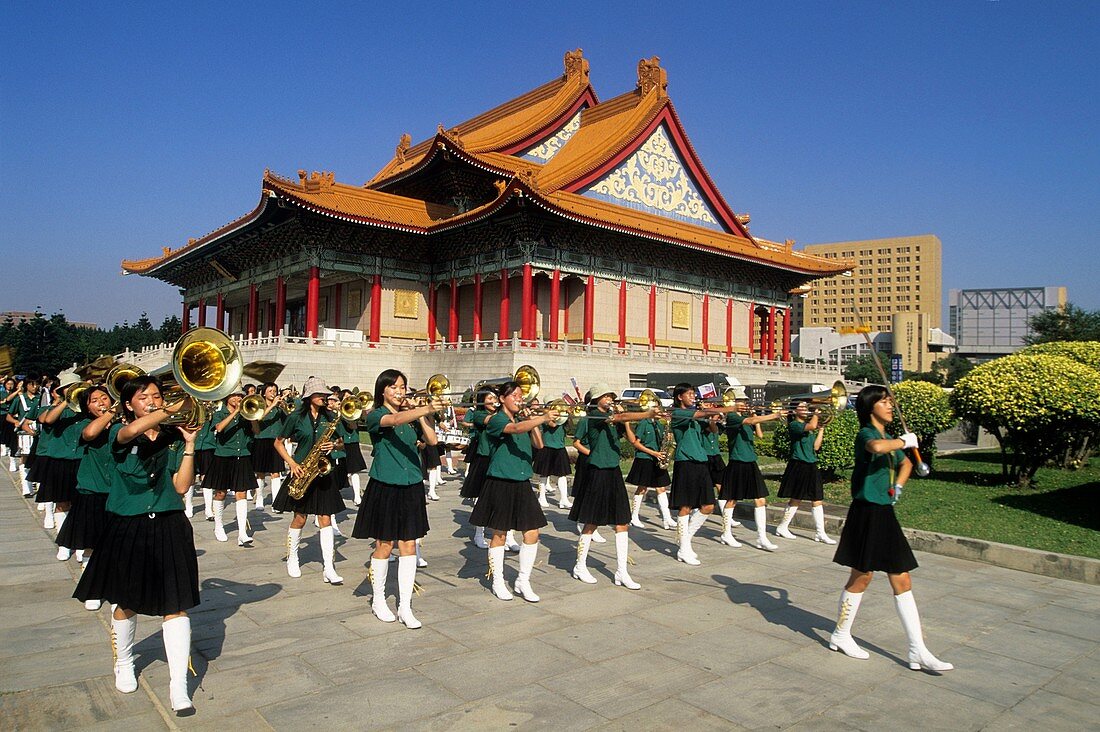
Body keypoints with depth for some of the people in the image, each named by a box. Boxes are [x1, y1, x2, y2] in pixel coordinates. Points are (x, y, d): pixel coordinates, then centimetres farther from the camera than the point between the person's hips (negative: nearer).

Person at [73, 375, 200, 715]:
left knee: (175, 607, -3)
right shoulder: (120, 434, -3)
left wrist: (189, 444, -12)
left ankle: (179, 688, 4)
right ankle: (123, 664, 44)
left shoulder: (173, 437, 3)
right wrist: (173, 409, -33)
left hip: (169, 527, 1)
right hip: (128, 528, 0)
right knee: (126, 604, 16)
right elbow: (131, 431, -30)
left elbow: (181, 486, -6)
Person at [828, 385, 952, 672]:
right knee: (862, 576, 3)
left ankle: (918, 651, 12)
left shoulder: (889, 438, 13)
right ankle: (840, 635, 21)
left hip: (885, 513, 8)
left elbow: (905, 463, 31)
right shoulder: (866, 434, -13)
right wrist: (905, 441, -21)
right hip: (867, 512, -8)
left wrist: (898, 485, 11)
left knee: (902, 580, 7)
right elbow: (876, 447, -39)